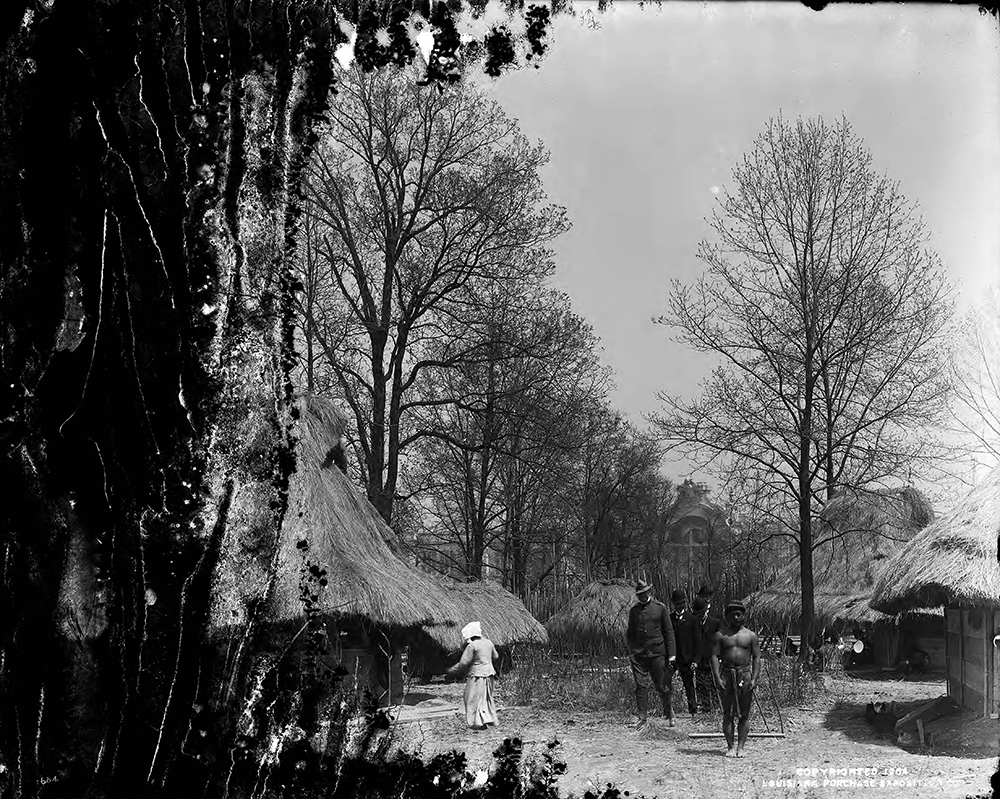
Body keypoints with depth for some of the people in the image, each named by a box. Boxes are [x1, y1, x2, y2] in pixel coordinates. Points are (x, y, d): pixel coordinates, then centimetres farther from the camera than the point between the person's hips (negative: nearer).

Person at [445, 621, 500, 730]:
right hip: (489, 674, 8)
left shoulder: (472, 646, -15)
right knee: (487, 697, 18)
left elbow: (463, 663, -16)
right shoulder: (488, 643, 8)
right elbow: (495, 657, 20)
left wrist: (450, 672, -6)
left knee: (475, 699, 0)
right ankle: (490, 719, 21)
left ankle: (479, 723, -3)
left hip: (477, 676, -8)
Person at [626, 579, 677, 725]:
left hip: (657, 653, -2)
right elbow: (630, 633, 16)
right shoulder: (634, 610, 9)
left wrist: (671, 654, -2)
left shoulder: (660, 608, 2)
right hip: (638, 653, 2)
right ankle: (642, 717, 3)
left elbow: (669, 631, 3)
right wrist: (630, 652, 6)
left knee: (661, 685, 3)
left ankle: (669, 712, 26)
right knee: (641, 686, -2)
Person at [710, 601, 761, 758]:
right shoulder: (720, 635, 6)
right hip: (727, 674, 0)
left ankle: (740, 747, 6)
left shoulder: (751, 635, 8)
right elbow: (715, 656, 1)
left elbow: (756, 657, 5)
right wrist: (717, 677, -10)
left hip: (745, 675, 0)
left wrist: (754, 678, -6)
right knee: (728, 714, 0)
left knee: (744, 714, 1)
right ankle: (730, 747, 5)